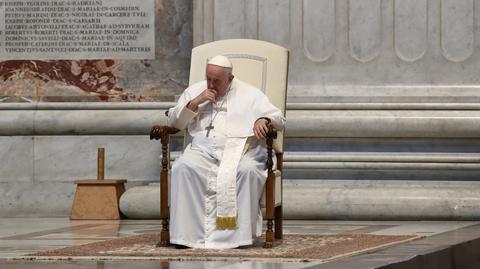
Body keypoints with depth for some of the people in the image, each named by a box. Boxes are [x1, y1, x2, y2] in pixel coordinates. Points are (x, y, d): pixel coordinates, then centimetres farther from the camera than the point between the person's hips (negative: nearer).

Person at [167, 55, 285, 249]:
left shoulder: (250, 94, 14)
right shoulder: (194, 91, 21)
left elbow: (279, 119, 11)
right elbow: (174, 121, 15)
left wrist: (263, 120, -13)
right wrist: (194, 103, 0)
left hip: (240, 149, -1)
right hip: (202, 149, 1)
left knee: (247, 170, -37)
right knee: (182, 168, -31)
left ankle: (239, 233, -33)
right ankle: (188, 232, -31)